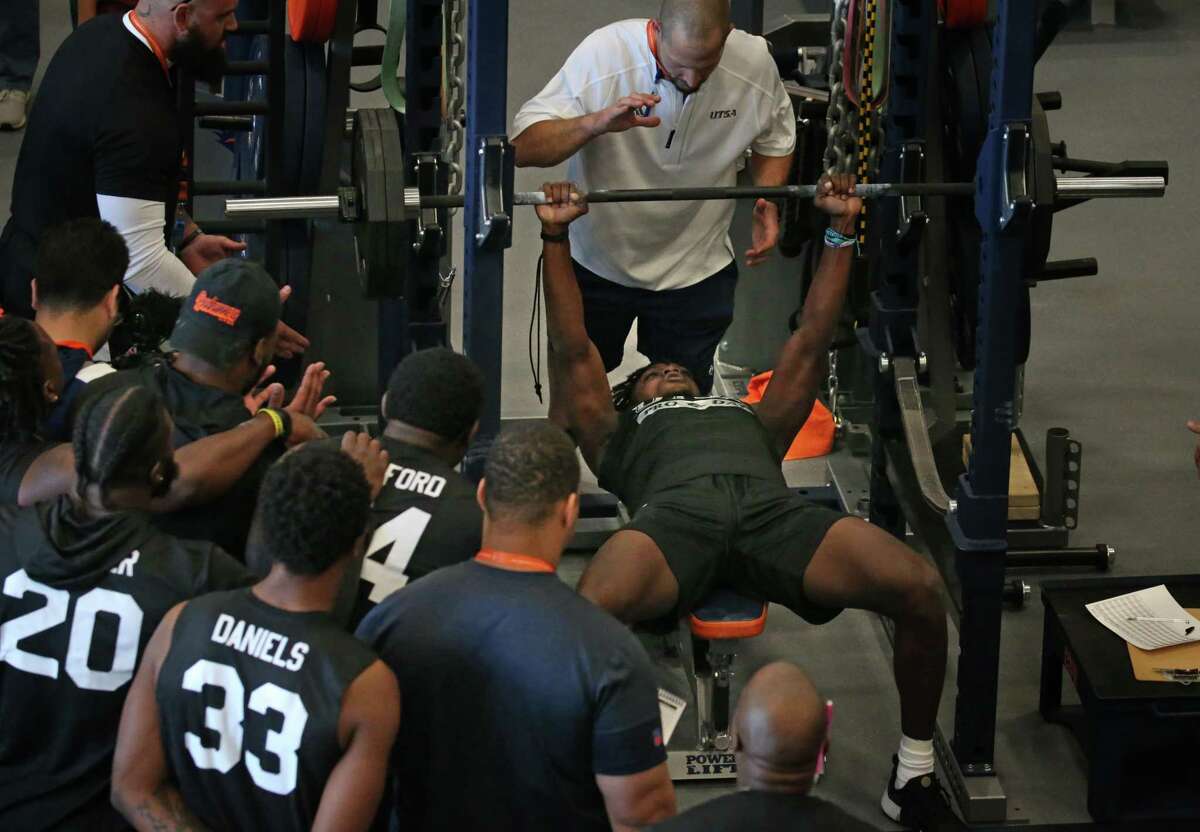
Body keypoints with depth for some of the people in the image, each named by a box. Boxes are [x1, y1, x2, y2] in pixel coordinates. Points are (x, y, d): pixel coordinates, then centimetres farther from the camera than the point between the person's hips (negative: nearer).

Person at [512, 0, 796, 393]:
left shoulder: (755, 64, -16)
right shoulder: (604, 54, -26)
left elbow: (775, 140, 6)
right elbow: (523, 146, -29)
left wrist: (768, 201, -13)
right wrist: (599, 122, -45)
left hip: (696, 269, 1)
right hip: (597, 260, -1)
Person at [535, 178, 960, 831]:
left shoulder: (756, 421, 47)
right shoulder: (617, 433, 42)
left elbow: (809, 343, 45)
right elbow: (573, 351, 34)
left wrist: (841, 230, 43)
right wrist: (556, 239, 30)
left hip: (771, 508, 2)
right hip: (674, 509, -2)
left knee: (919, 588, -25)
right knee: (590, 611, -38)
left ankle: (915, 768, -6)